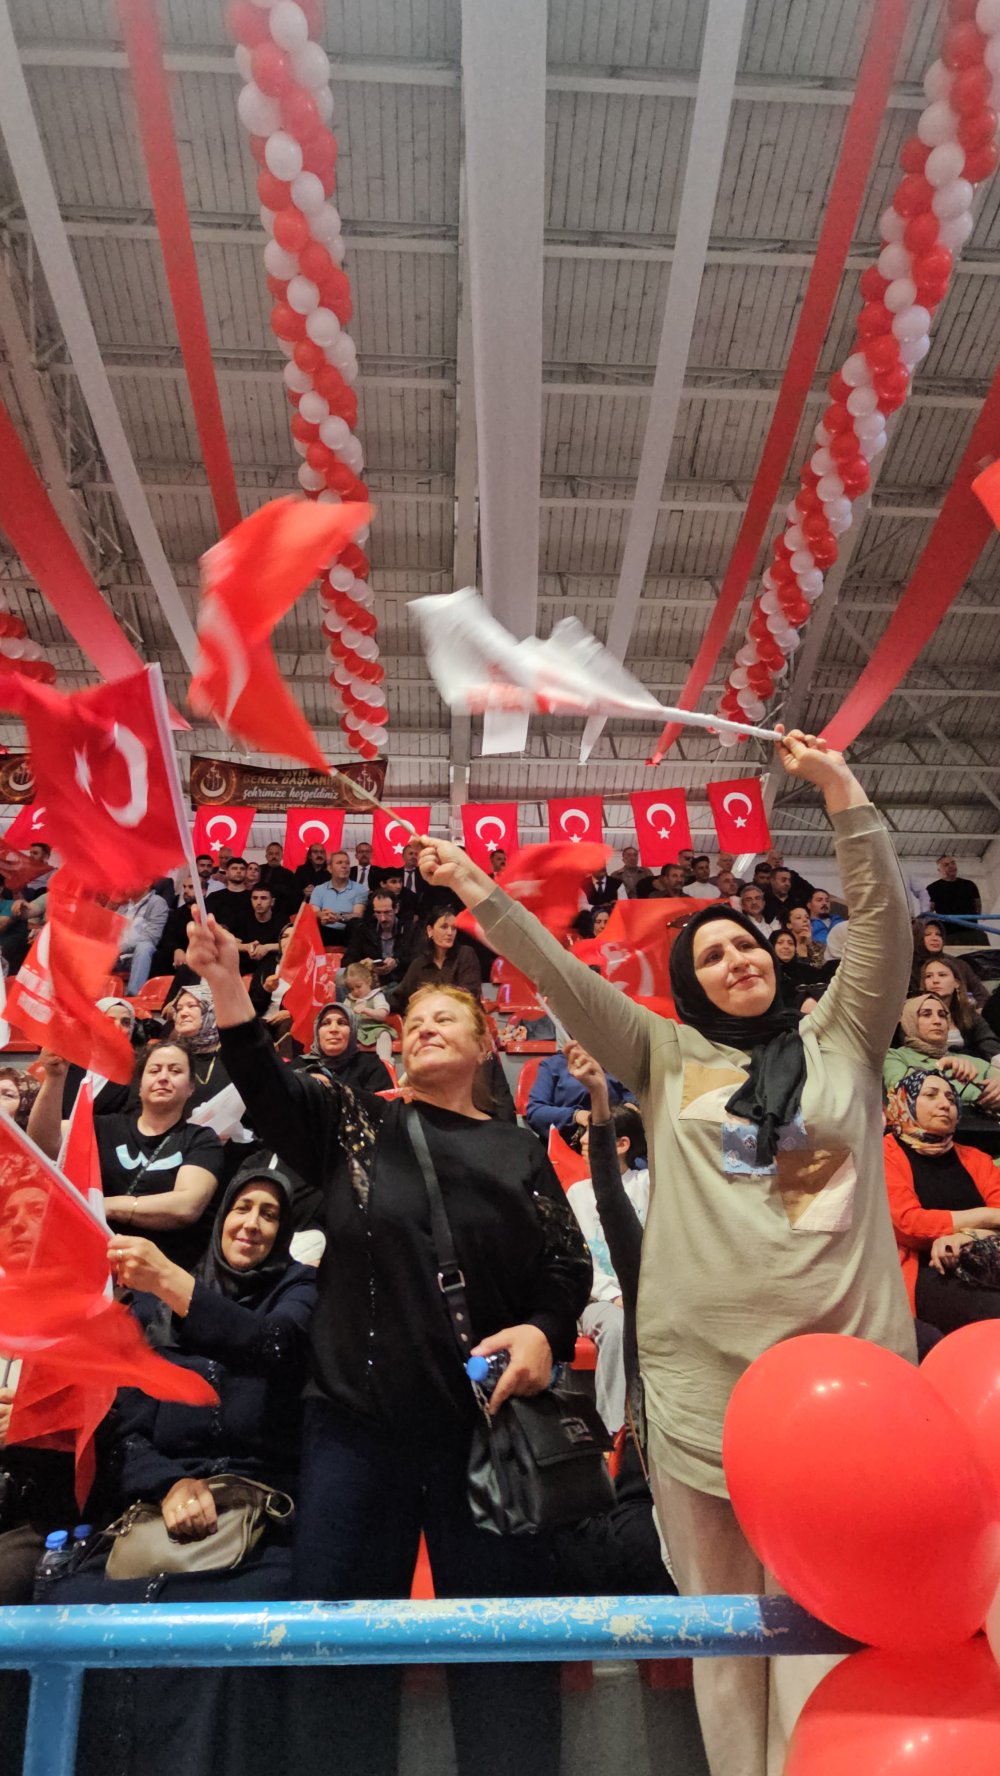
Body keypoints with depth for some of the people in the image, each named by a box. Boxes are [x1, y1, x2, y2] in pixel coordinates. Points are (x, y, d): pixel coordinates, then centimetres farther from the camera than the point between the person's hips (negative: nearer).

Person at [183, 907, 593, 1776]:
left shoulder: (519, 1151, 7)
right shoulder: (355, 1124, 7)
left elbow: (569, 1265, 5)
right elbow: (268, 1085, -9)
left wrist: (545, 1331, -15)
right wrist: (228, 986, -24)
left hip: (484, 1416, 0)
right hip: (357, 1417, 1)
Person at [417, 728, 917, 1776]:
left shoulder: (840, 1038, 11)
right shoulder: (668, 1057, 9)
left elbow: (884, 917, 3)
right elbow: (563, 980, 2)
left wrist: (839, 788, -2)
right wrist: (480, 894, -3)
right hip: (702, 1363, 1)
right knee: (721, 1603, 13)